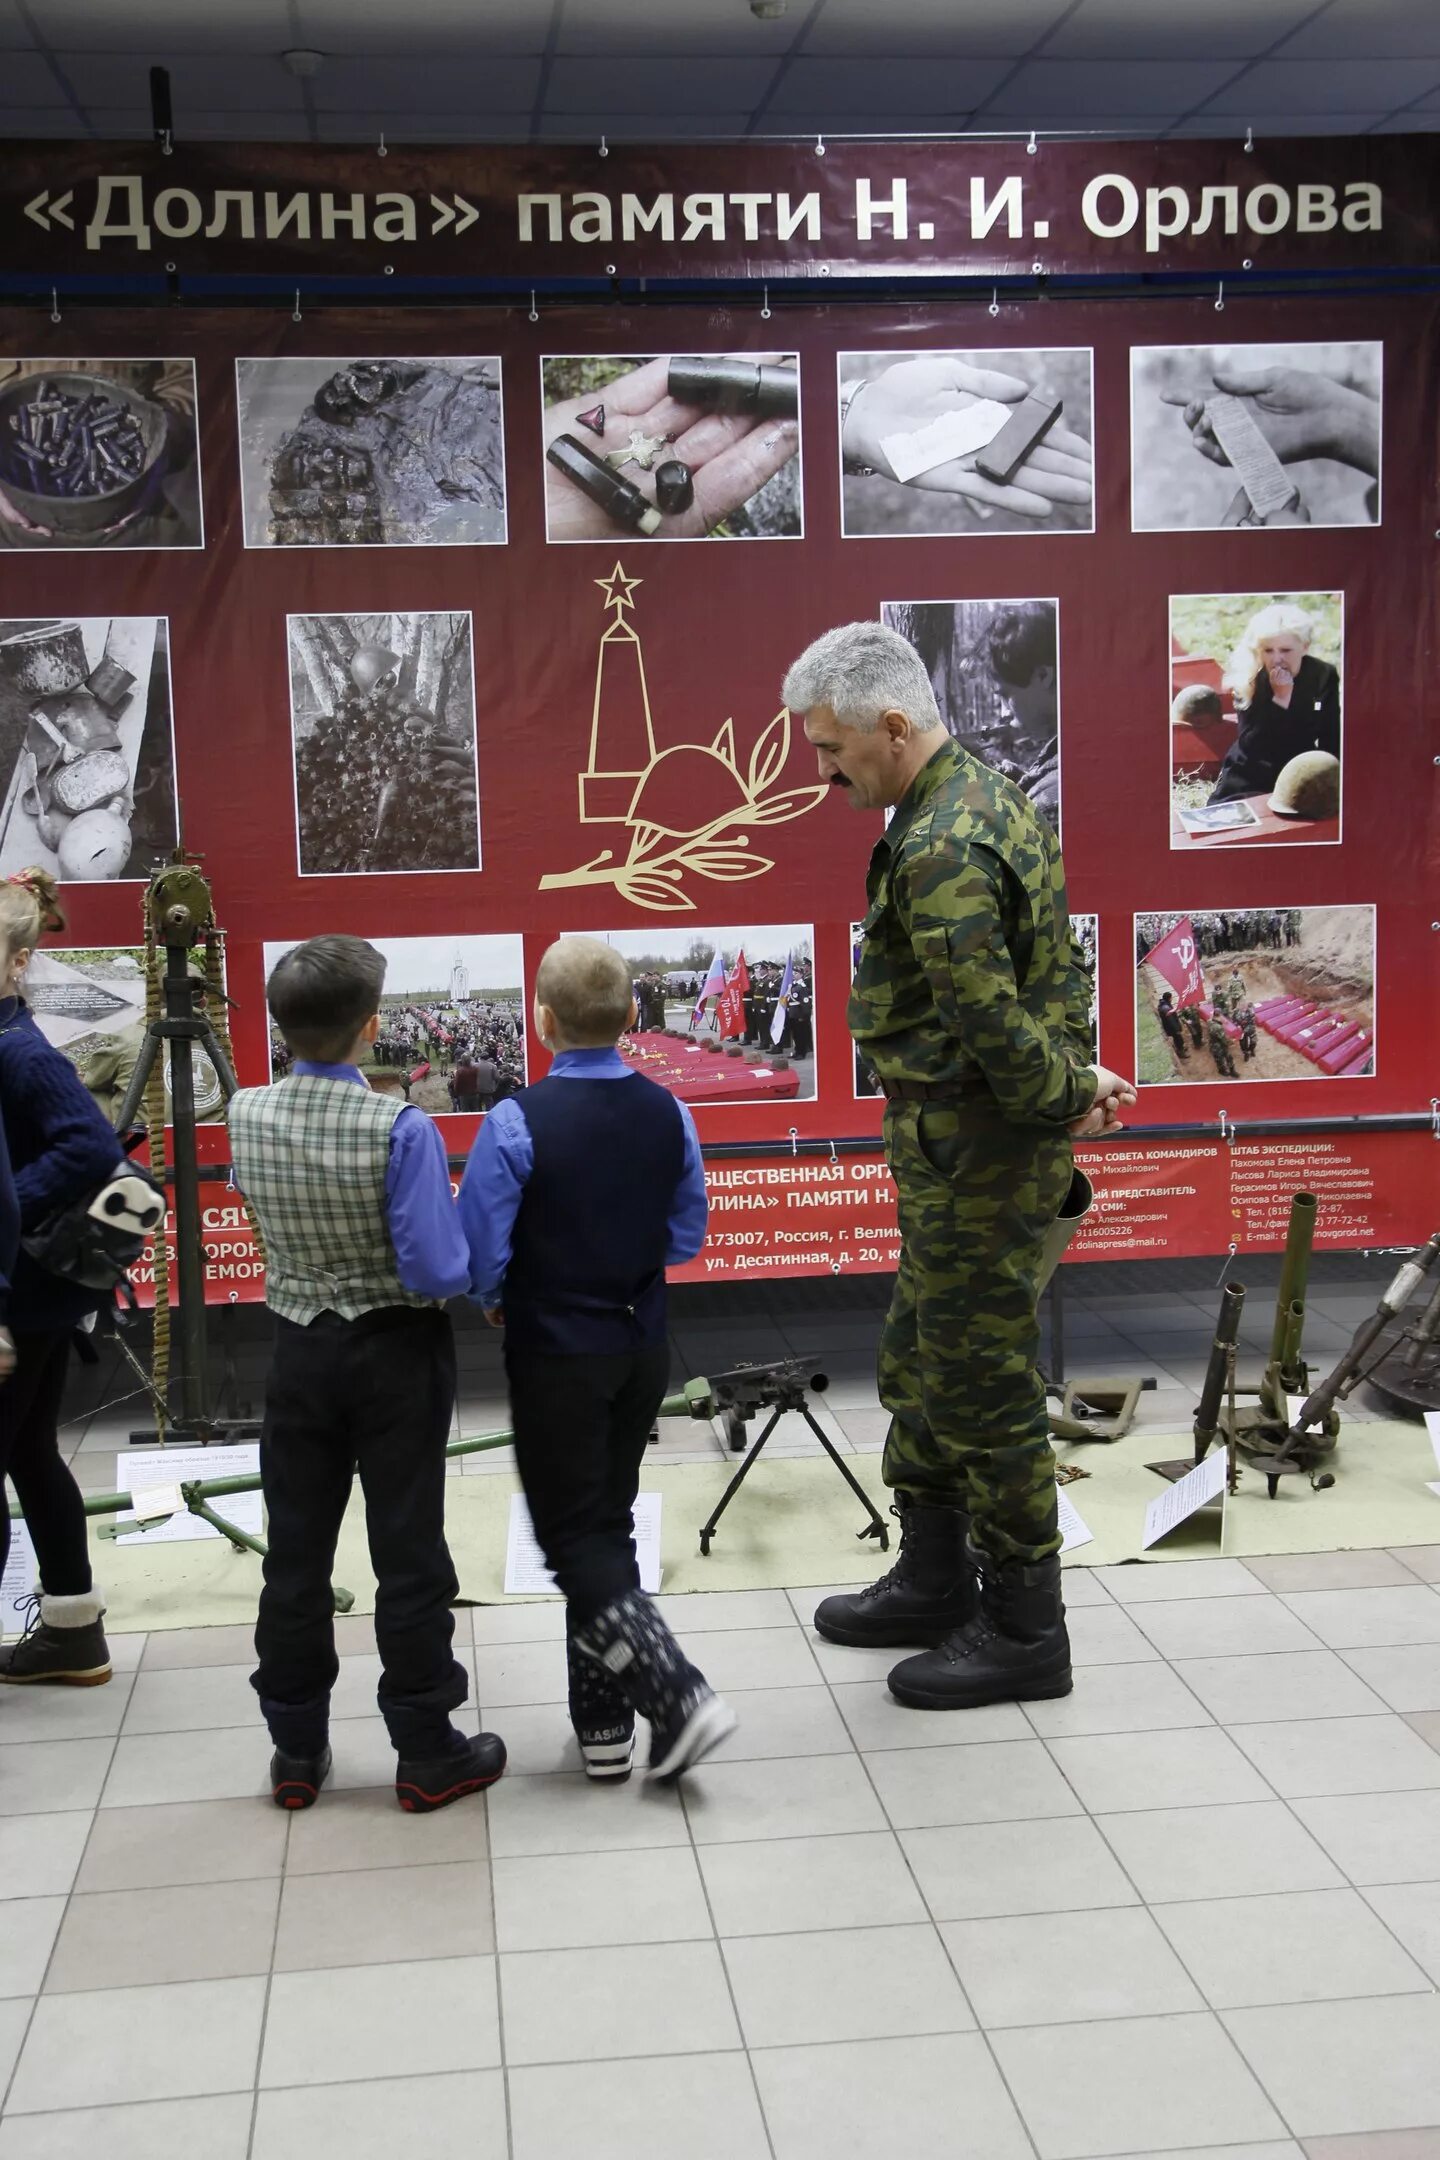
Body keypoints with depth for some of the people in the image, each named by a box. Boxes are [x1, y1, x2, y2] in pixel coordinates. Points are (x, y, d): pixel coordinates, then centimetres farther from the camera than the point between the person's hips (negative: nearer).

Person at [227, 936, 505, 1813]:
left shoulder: (247, 1116, -3)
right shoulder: (402, 1131, -20)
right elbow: (439, 1274, -21)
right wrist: (461, 1212, 0)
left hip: (300, 1352, 4)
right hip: (395, 1357, -4)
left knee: (296, 1552, 12)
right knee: (410, 1557, 5)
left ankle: (297, 1750, 23)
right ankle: (427, 1753, 15)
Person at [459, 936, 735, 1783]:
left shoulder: (517, 1123, -19)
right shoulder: (668, 1114, -4)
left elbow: (480, 1255, -15)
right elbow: (686, 1236, 7)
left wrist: (500, 1300, 5)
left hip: (555, 1357, -5)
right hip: (642, 1347, 5)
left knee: (576, 1541, 5)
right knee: (608, 1525, 16)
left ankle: (679, 1697, -6)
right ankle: (605, 1721, 23)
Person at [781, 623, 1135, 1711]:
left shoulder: (939, 851, -25)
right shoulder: (992, 796, 10)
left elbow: (993, 1027, -28)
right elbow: (1060, 961, 15)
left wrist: (1069, 1091, -12)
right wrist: (1076, 1073, 5)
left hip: (977, 1159, -11)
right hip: (959, 1154, 11)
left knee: (982, 1388, 1)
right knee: (919, 1367, 20)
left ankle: (1024, 1632, 15)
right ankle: (935, 1580, 35)